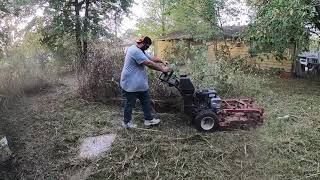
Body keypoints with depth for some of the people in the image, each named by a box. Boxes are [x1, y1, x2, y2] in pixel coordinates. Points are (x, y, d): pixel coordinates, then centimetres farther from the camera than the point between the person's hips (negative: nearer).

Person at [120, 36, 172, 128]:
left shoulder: (140, 51, 12)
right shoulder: (135, 51, -23)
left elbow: (151, 58, 18)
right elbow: (149, 63, -27)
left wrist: (162, 61, 3)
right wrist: (162, 69, -20)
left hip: (140, 83, 11)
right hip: (131, 84, -10)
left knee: (146, 101, 14)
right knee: (130, 103, 4)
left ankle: (148, 119, 24)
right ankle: (126, 122, 21)